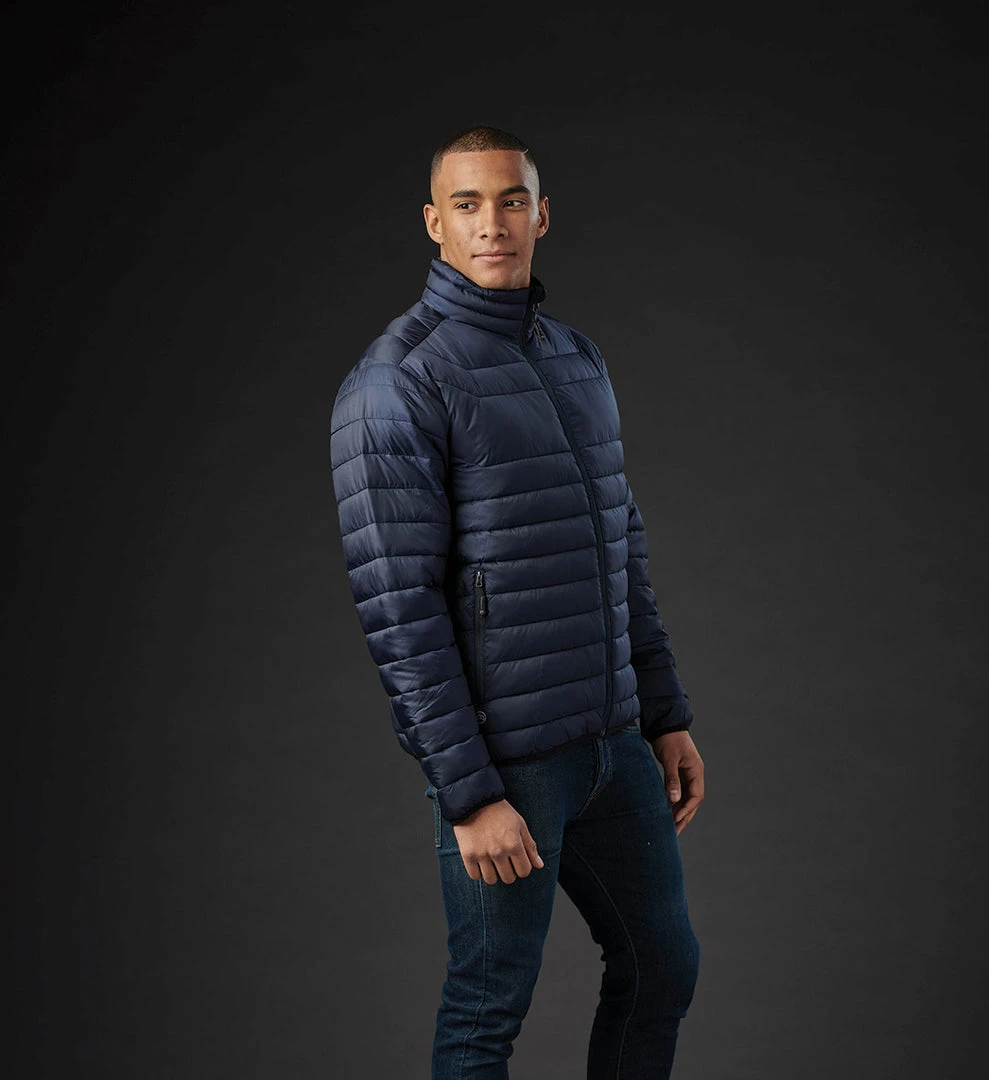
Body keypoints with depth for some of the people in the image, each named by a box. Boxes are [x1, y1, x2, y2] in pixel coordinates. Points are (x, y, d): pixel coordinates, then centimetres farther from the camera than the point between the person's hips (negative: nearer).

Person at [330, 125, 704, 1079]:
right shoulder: (396, 383, -12)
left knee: (663, 969, 17)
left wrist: (667, 715, 15)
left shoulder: (580, 359, 13)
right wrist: (470, 793, -19)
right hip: (503, 755, -7)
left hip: (613, 740, 7)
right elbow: (397, 608, -17)